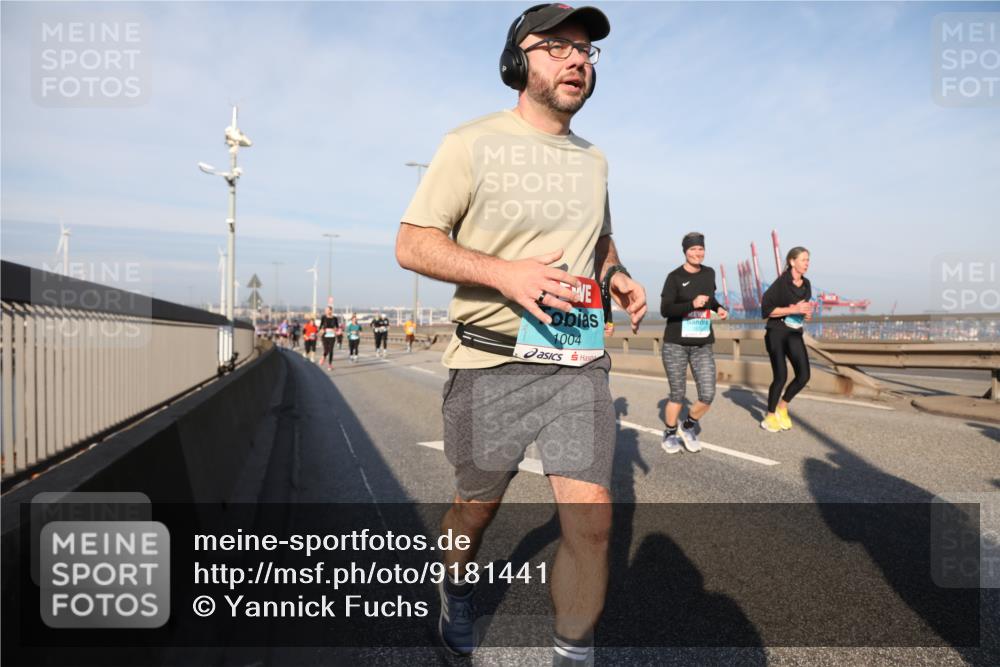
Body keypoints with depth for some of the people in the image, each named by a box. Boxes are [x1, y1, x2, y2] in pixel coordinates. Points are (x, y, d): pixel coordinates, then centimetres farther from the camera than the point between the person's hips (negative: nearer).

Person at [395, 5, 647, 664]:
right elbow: (411, 243, -6)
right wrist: (504, 272, -22)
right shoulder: (473, 143, -2)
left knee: (591, 518, -5)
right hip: (492, 362, -3)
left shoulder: (594, 159, 15)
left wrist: (618, 276, 4)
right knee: (477, 507, 15)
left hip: (580, 361, 4)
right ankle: (457, 594, 47)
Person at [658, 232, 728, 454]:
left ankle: (689, 427, 25)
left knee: (708, 395, -2)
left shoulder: (709, 273, 9)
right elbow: (665, 310, -15)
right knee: (677, 395, 4)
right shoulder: (675, 276, -7)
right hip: (675, 344, -4)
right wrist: (692, 304, -26)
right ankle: (670, 435, 27)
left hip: (703, 345, 4)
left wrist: (718, 307, 8)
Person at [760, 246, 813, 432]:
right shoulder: (781, 283, -11)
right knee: (781, 376, -9)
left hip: (795, 335, 6)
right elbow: (766, 309, -15)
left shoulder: (806, 284, 10)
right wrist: (794, 309, -20)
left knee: (803, 375, -4)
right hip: (776, 333, -6)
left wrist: (807, 314, -1)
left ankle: (782, 407, 21)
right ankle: (769, 417, 10)